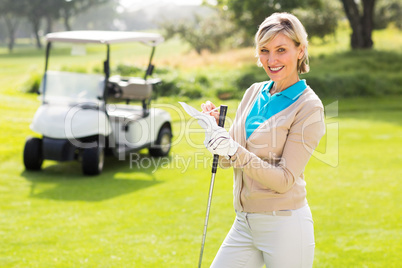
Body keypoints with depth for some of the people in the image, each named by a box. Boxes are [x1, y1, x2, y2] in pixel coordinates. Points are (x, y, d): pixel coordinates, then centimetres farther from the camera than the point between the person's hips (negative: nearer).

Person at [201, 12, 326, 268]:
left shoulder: (308, 107, -11)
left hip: (284, 225, -6)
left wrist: (236, 152, -26)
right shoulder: (254, 92, 7)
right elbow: (228, 160, 13)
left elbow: (285, 180, -16)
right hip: (244, 224, 6)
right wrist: (215, 126, -5)